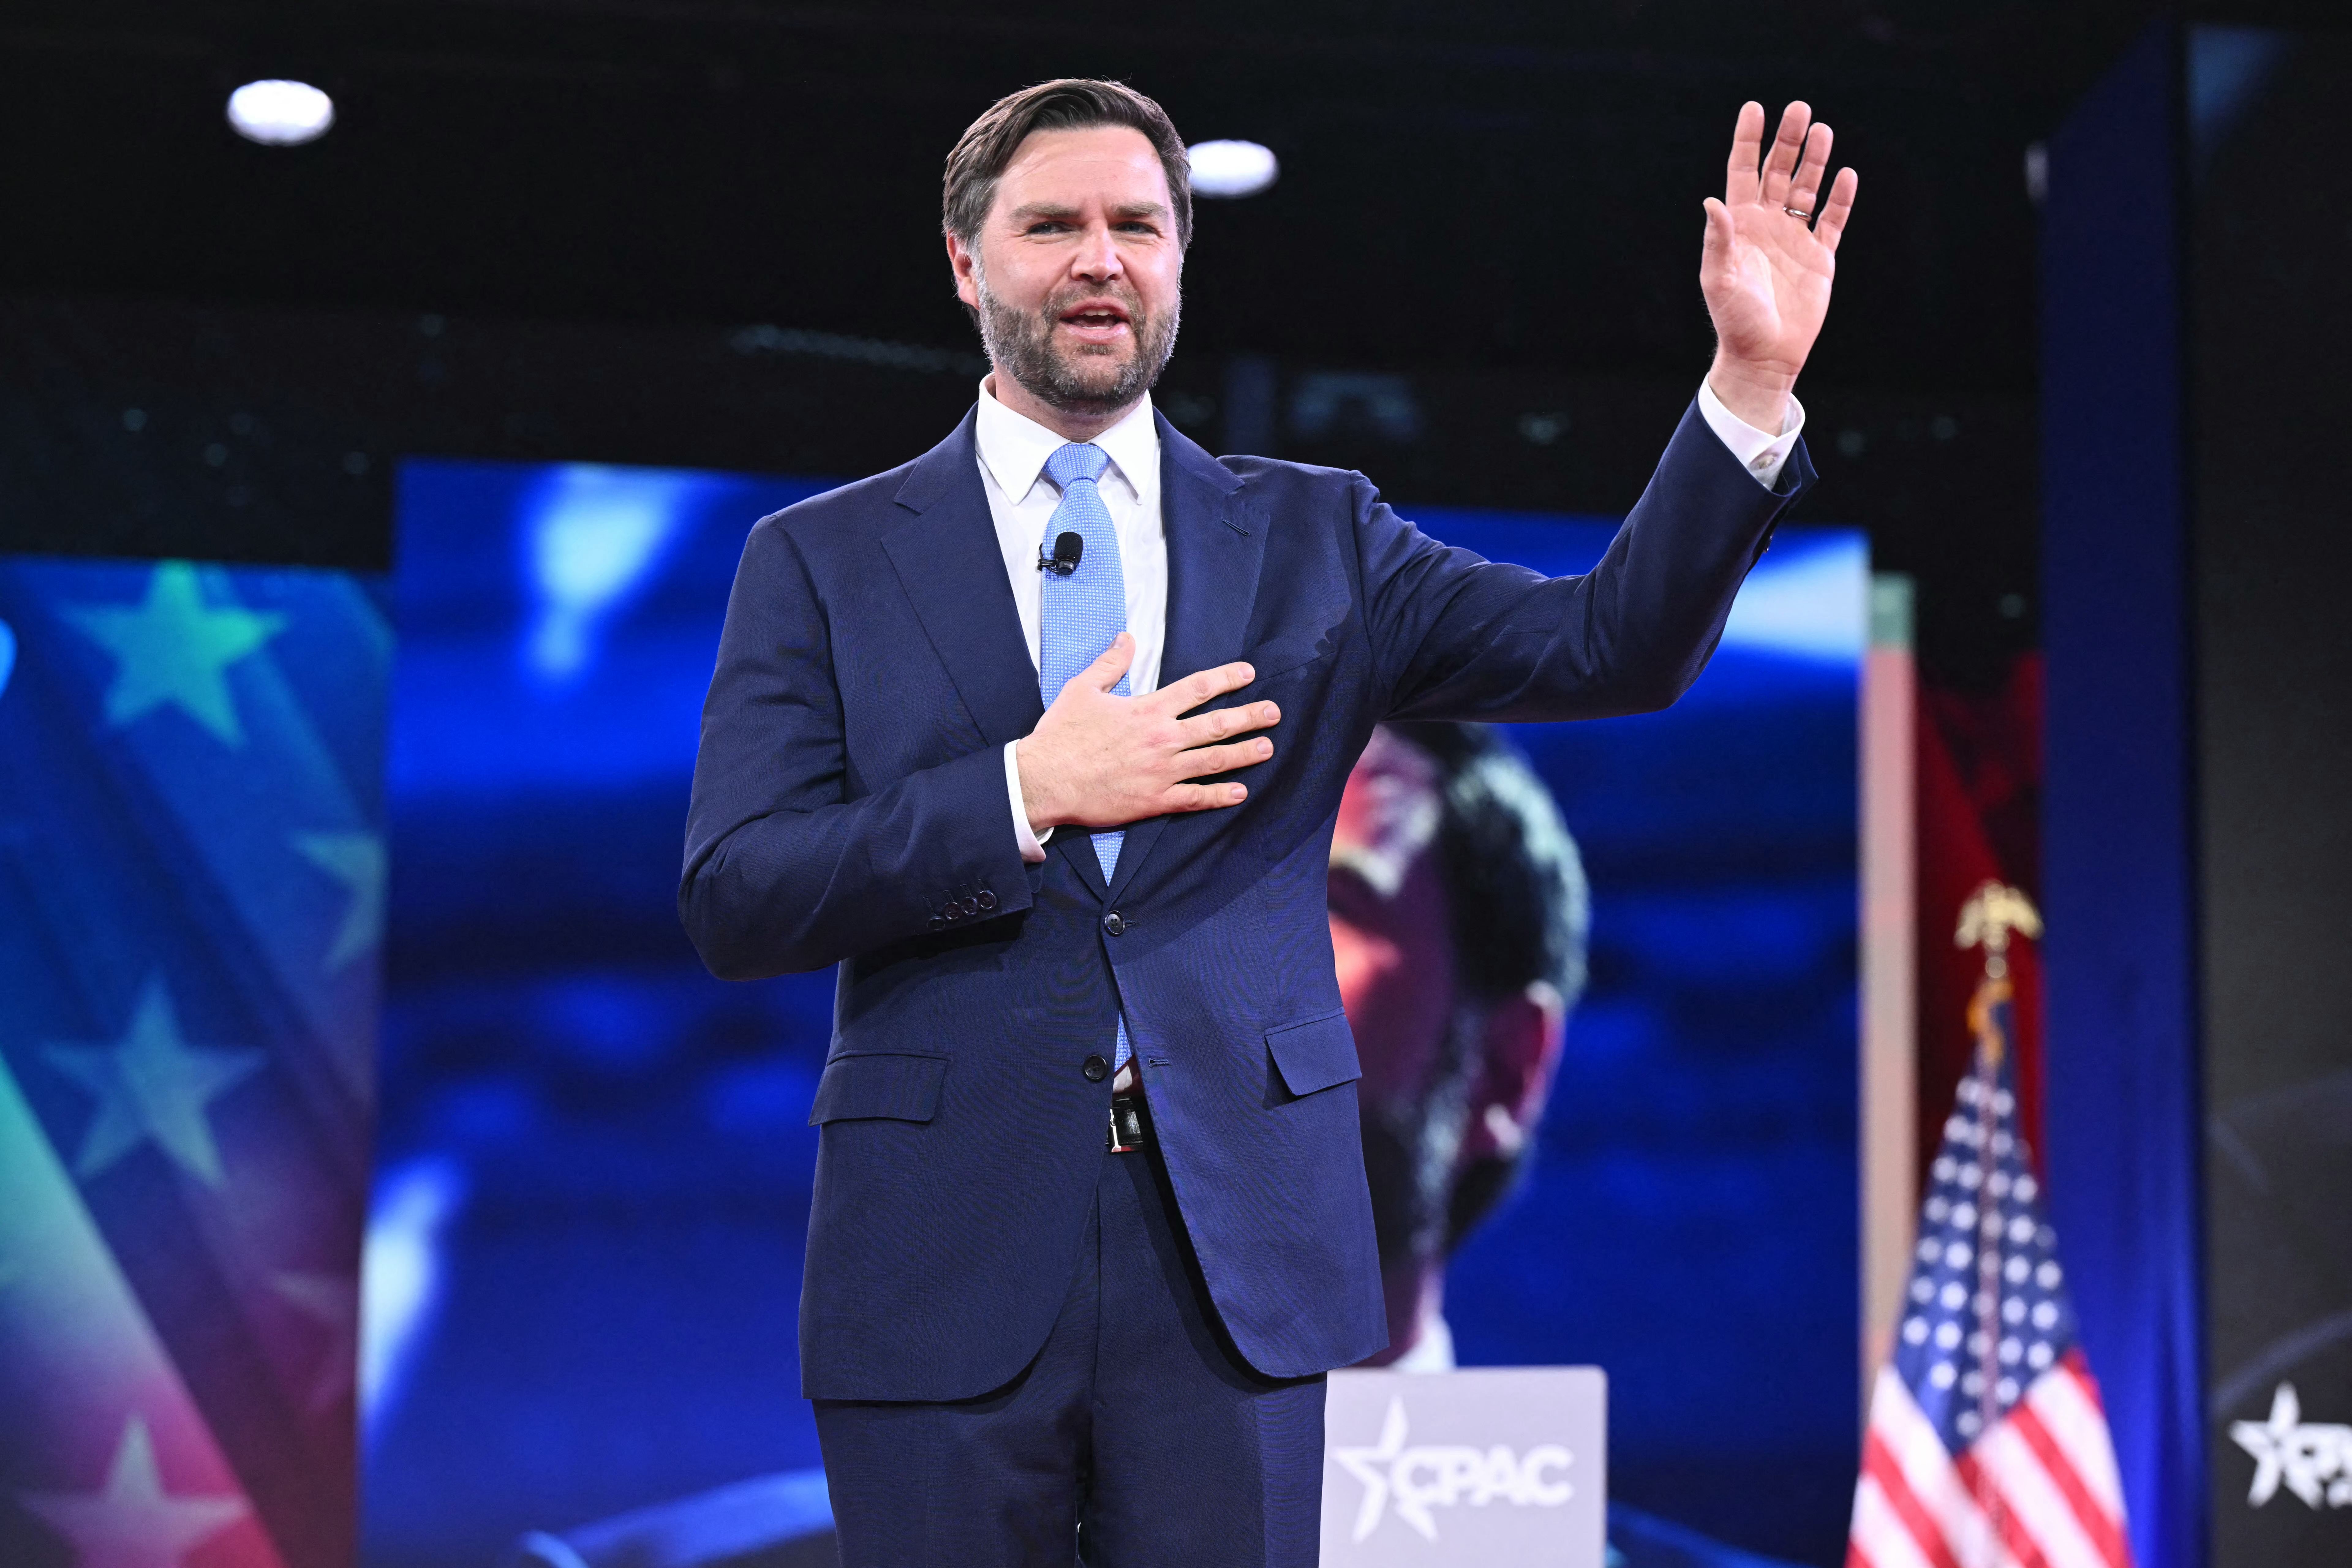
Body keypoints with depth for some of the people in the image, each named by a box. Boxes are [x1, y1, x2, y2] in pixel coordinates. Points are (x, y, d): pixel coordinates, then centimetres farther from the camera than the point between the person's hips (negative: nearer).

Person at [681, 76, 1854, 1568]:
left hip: (1236, 1261, 1)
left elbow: (1613, 645, 1)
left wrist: (1754, 379, -10)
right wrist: (1026, 794, -13)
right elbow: (732, 900, -4)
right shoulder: (821, 561, 6)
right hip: (945, 1262, -1)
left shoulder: (1311, 536, 11)